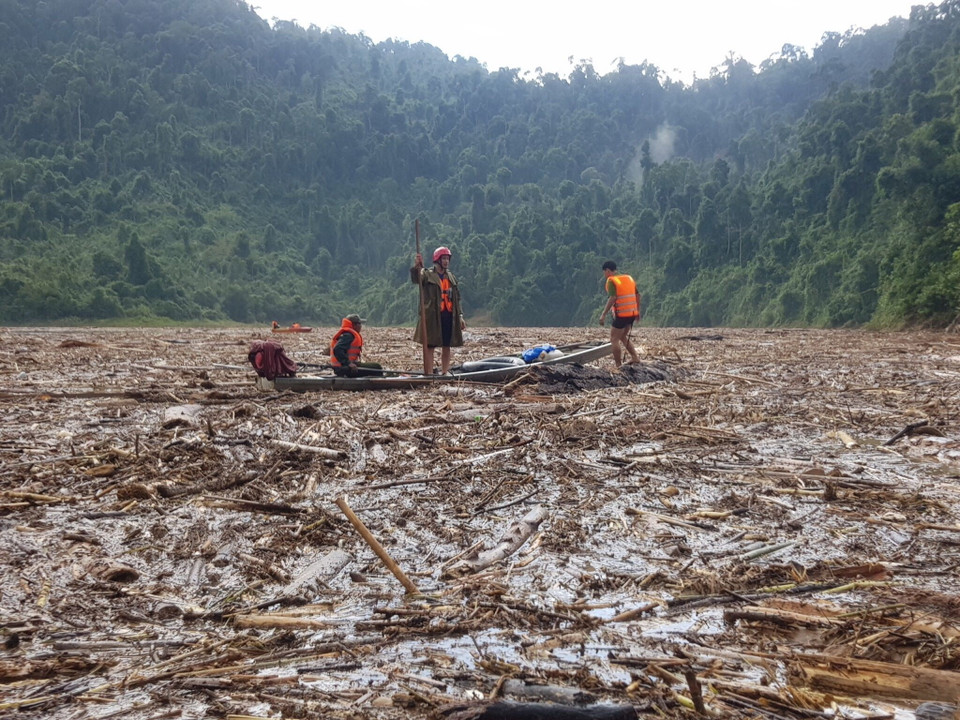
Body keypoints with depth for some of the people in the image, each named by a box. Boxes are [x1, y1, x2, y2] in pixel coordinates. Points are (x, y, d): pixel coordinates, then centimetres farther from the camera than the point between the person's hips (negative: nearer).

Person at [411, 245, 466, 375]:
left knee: (446, 347, 10)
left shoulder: (451, 277, 18)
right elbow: (415, 279, -23)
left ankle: (445, 373, 19)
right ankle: (428, 375, -7)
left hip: (449, 316, 6)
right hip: (432, 316, -6)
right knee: (429, 346, -6)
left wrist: (460, 316, 14)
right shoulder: (427, 275, 0)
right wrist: (417, 265, -41)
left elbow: (457, 299, 20)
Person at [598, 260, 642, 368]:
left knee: (614, 340, 2)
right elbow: (638, 295, 14)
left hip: (621, 314, -8)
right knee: (623, 337, 23)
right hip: (632, 313, 8)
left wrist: (604, 314, -19)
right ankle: (635, 357, 13)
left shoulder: (611, 280, -8)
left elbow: (612, 298, -20)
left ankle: (618, 365, -1)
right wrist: (638, 311, 20)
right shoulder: (628, 277, 15)